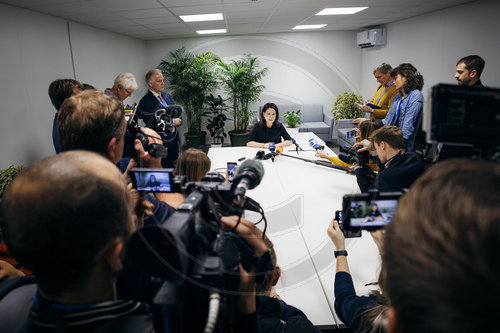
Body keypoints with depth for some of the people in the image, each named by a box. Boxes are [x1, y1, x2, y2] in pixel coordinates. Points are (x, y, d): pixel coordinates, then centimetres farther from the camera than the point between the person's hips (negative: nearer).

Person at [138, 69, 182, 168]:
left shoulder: (167, 96, 13)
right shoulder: (145, 101, -10)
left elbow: (178, 114, 15)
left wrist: (178, 121, -8)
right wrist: (172, 121, -11)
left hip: (174, 140, 7)